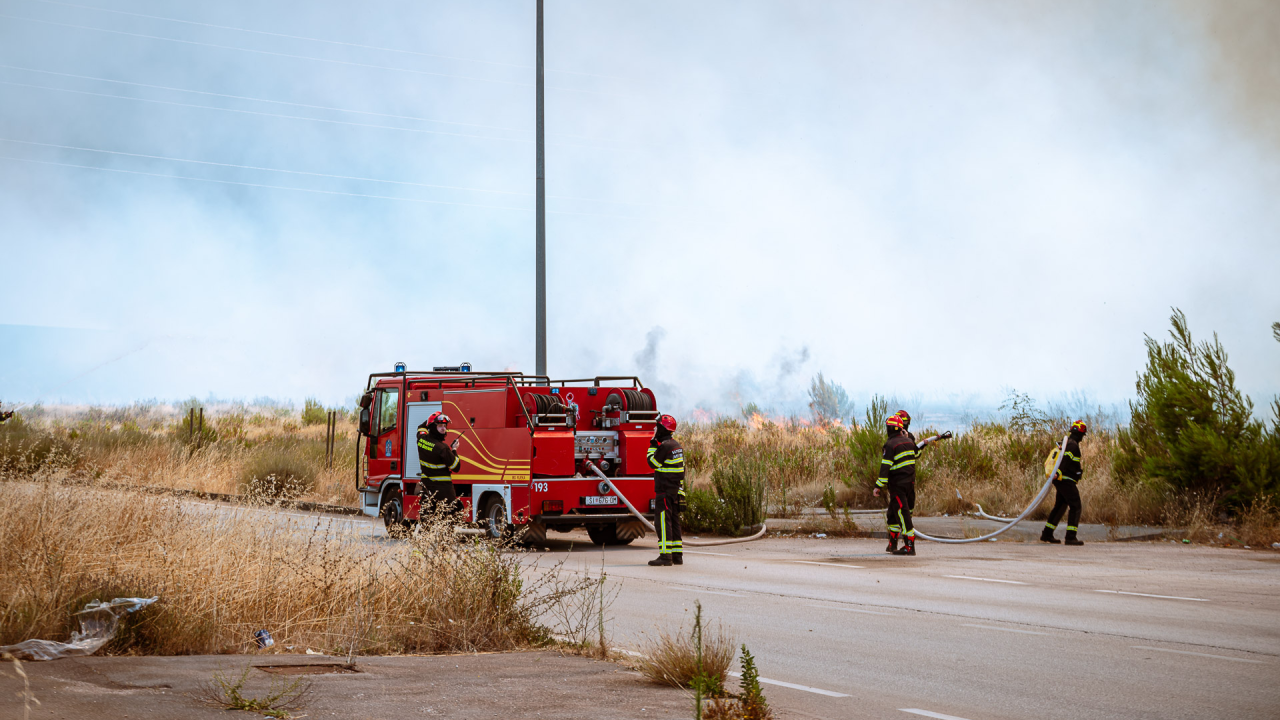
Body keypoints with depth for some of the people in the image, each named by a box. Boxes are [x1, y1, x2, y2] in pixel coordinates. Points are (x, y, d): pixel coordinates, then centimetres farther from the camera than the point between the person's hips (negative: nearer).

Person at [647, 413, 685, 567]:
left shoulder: (665, 446, -15)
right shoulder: (677, 445, 15)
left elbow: (653, 463, -10)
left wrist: (652, 446, 1)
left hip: (664, 490, -9)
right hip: (675, 490, 9)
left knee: (663, 522, -9)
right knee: (674, 522, 11)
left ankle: (665, 556, -13)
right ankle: (677, 556, 12)